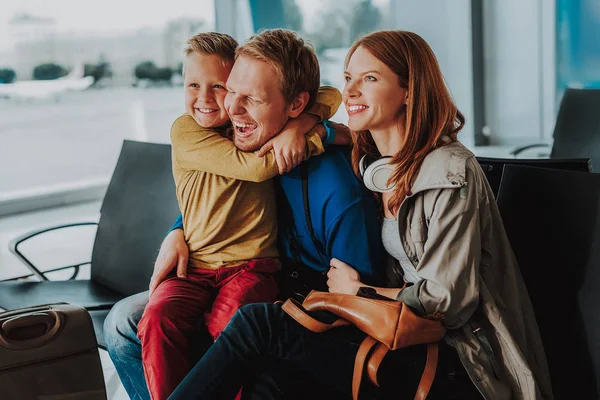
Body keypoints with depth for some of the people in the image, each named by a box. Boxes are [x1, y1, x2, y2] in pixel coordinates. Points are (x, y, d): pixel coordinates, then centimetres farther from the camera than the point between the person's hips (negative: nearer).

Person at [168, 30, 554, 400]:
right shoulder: (371, 163, 9)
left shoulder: (450, 173, -16)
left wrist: (356, 291, -4)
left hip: (460, 365, -7)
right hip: (411, 340, 7)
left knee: (260, 322, -19)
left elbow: (446, 301, -16)